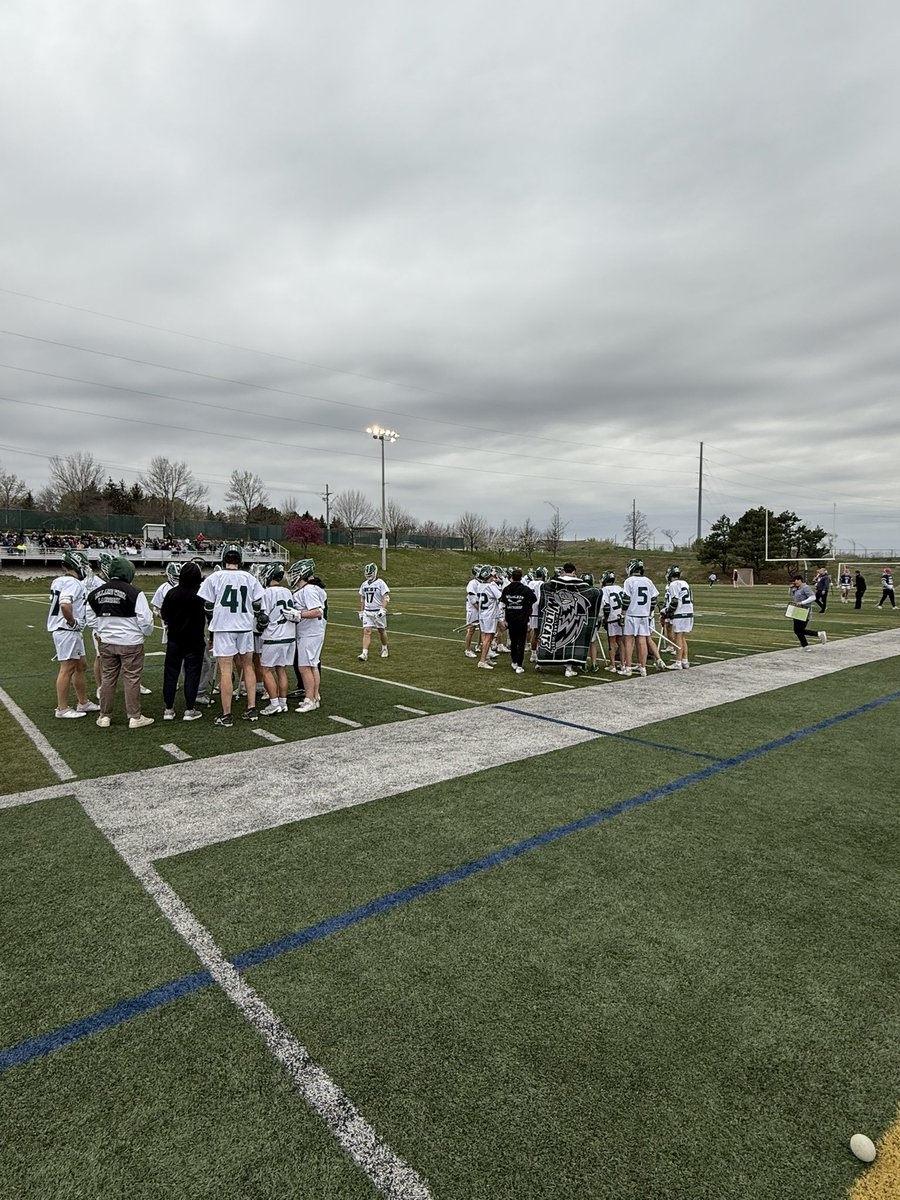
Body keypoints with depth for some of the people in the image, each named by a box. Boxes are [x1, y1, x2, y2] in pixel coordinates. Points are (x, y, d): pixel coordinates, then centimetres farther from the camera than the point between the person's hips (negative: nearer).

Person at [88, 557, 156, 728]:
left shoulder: (96, 592, 3)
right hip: (130, 643, -5)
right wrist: (146, 633, 6)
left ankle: (104, 716, 22)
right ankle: (135, 717, 10)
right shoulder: (134, 593, -15)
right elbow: (145, 619, -13)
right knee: (132, 679, 3)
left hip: (106, 642, 5)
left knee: (107, 678, 14)